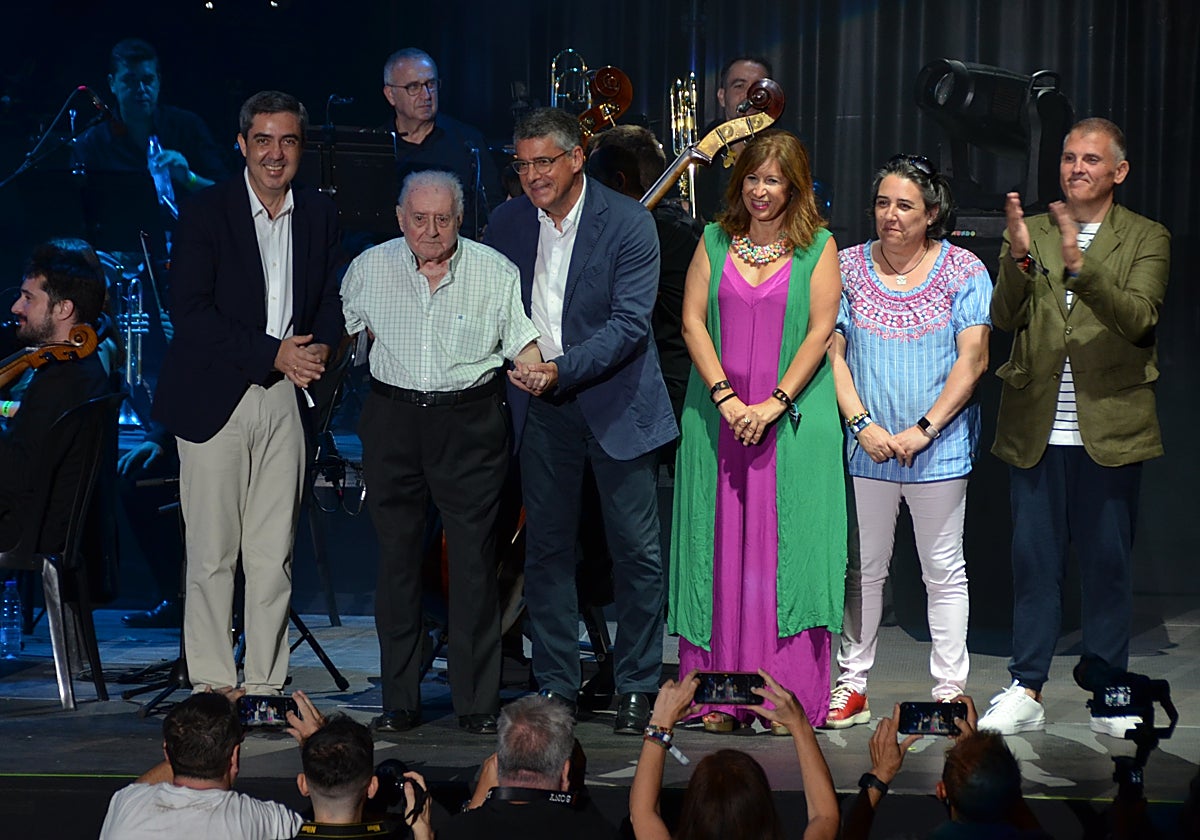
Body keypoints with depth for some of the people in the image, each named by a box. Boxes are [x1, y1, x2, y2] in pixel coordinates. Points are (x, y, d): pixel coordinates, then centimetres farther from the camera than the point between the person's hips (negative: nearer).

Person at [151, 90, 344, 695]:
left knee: (274, 552, 5)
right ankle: (213, 684, 6)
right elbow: (191, 313, -11)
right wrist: (272, 354, -15)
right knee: (212, 552, -2)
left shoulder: (320, 215, 10)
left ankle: (266, 682, 11)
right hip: (216, 397, -4)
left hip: (286, 396, 4)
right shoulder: (206, 213, -4)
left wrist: (321, 347, -4)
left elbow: (331, 299, 18)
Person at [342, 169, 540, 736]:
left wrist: (538, 374, -17)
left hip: (470, 423, -2)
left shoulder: (495, 272, 1)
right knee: (396, 558, 4)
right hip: (393, 422, 2)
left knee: (474, 562, -2)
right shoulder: (369, 269, 5)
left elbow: (523, 344, 3)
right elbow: (340, 332, 18)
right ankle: (399, 701, 12)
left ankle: (478, 702, 5)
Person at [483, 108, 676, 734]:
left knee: (636, 552, 0)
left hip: (615, 403, -4)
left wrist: (563, 369, -25)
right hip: (540, 408, 4)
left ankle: (636, 687, 11)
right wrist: (516, 360, -3)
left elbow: (630, 323, -15)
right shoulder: (507, 223, 4)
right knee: (546, 548, 7)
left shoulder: (628, 224, -10)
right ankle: (555, 687, 16)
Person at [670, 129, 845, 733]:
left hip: (793, 419, -2)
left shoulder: (817, 246, 3)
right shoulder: (715, 241, 10)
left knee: (786, 550, -4)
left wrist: (774, 403, -11)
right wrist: (726, 397, -8)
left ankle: (788, 695, -2)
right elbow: (692, 321, 4)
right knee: (720, 546, 1)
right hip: (719, 419, 2)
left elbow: (821, 330, -3)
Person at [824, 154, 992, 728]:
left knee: (943, 569, 5)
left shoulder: (963, 271, -1)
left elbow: (972, 360, -6)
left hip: (939, 445, -2)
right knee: (863, 567, 8)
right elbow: (832, 352, 2)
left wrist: (924, 429, -14)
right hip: (866, 445, 2)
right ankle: (852, 685, 16)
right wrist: (862, 424, -10)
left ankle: (950, 688, 11)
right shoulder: (849, 267, 5)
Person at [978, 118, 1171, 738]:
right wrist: (1019, 258, -19)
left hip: (1110, 426, -2)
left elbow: (1139, 318, -14)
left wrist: (1078, 265, -26)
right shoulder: (1028, 233, 9)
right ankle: (1026, 690, 11)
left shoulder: (1147, 240, 2)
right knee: (1034, 559, 5)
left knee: (1108, 560, 5)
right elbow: (1004, 319, -1)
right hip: (1037, 429, 2)